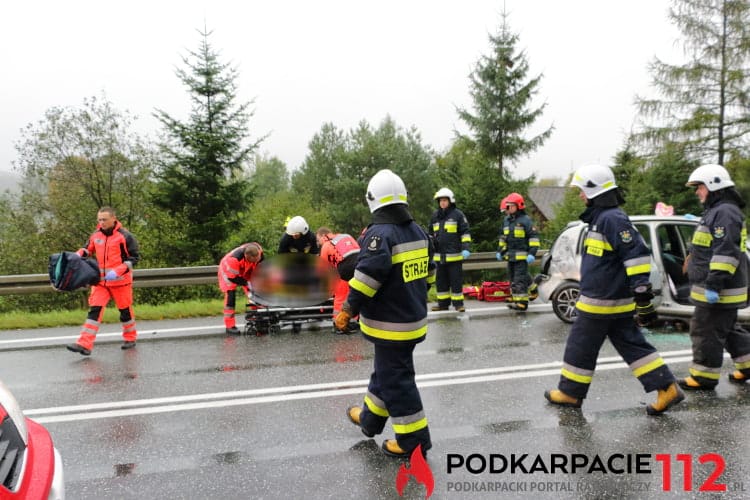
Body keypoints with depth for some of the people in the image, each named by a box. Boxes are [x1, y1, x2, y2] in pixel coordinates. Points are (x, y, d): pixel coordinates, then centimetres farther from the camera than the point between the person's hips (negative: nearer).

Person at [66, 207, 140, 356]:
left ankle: (130, 338, 31)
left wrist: (117, 272, -20)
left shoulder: (125, 236, -10)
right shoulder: (96, 235, 4)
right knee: (94, 309, -8)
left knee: (125, 310, 10)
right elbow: (87, 249, 18)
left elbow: (134, 258, -9)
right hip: (100, 281, 3)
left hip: (120, 281, -3)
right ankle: (85, 344, -12)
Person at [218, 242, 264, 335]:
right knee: (230, 295, -18)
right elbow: (232, 277, -31)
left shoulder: (258, 252, -29)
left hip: (244, 271, 5)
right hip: (228, 271, -5)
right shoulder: (234, 258, -44)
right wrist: (247, 284, -26)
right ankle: (230, 326, -13)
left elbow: (259, 268, -8)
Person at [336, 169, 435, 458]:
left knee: (396, 379, 1)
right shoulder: (418, 232, 7)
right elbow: (428, 273, 16)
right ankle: (370, 418, 40)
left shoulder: (380, 234, -20)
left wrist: (347, 311, -19)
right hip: (414, 317, 9)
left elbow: (367, 279, -28)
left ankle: (414, 440, 8)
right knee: (386, 368, 23)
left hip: (390, 324, -9)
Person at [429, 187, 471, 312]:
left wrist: (465, 248, -12)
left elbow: (465, 233, -3)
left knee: (456, 280, -1)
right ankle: (443, 303, 18)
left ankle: (458, 303, 6)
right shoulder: (435, 216, 13)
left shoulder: (458, 214, -2)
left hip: (454, 255, -5)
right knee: (440, 281, 9)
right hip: (439, 255, 5)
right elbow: (430, 234, 22)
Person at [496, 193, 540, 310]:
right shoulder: (506, 220, 14)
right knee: (513, 278, 13)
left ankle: (521, 302, -7)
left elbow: (534, 237, -10)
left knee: (520, 279, -10)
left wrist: (532, 253, -17)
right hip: (510, 255, 8)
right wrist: (500, 251, 21)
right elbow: (502, 237, 25)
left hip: (522, 256, -8)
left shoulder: (525, 220, -9)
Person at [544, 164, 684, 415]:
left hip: (601, 301, -10)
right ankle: (667, 388, 10)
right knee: (632, 345, 11)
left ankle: (570, 393, 18)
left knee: (581, 346, 4)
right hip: (616, 301, 10)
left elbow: (637, 254, -24)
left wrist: (642, 294, -26)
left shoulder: (612, 218, -18)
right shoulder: (601, 217, 14)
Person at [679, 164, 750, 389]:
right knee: (728, 330, 20)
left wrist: (714, 284, -27)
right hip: (713, 288, 11)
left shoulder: (725, 212, -17)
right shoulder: (715, 211, 18)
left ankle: (704, 378, 5)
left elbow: (726, 252, -25)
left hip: (719, 291, -11)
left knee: (706, 331, -3)